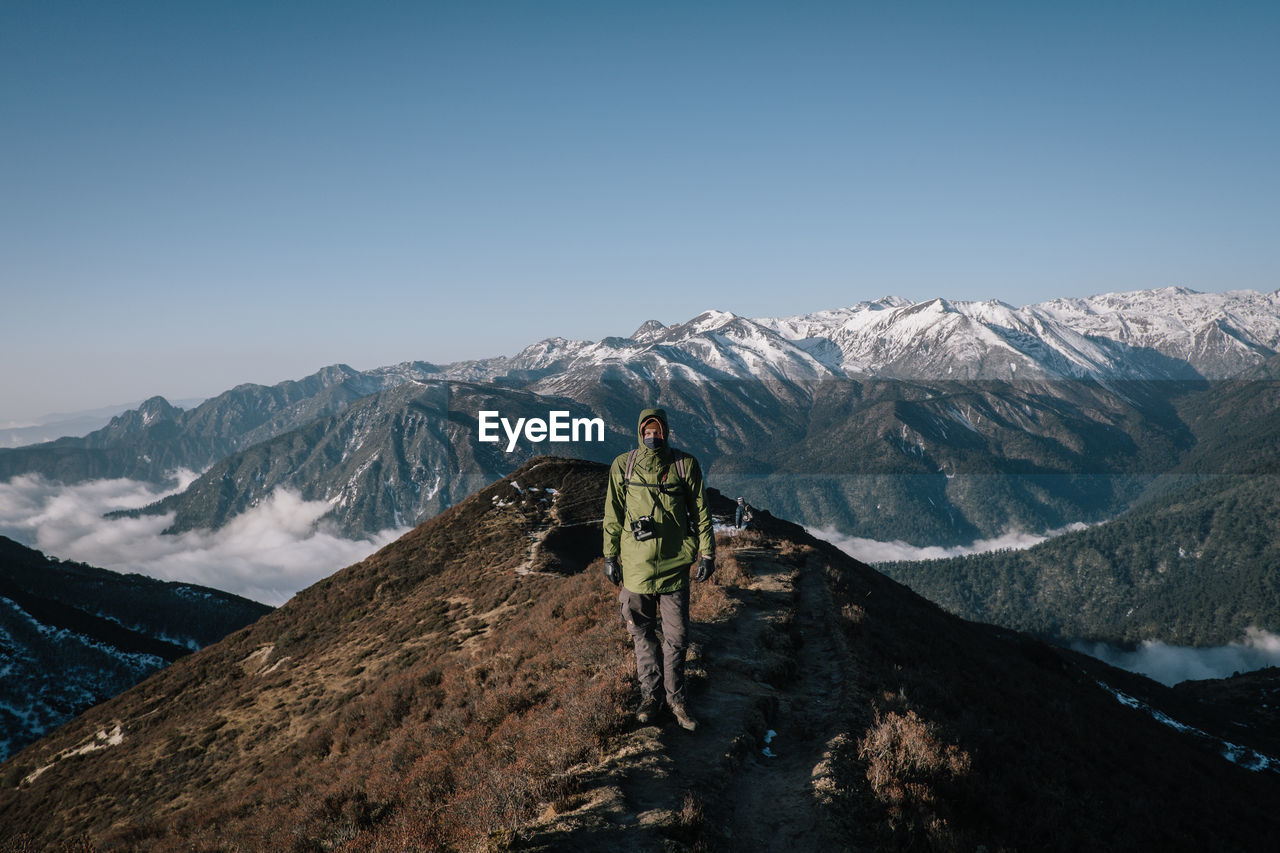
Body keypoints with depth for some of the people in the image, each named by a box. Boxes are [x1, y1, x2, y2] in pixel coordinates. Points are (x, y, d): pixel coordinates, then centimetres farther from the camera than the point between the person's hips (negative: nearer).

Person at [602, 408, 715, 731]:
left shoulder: (685, 465, -3)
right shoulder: (623, 466, -1)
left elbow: (701, 511, 3)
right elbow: (613, 514, 6)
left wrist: (707, 553, 0)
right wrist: (610, 556, 6)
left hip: (674, 565, 0)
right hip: (636, 565, 1)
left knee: (676, 636, 6)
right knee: (643, 633, 11)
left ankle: (675, 696, 25)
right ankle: (651, 695, 27)